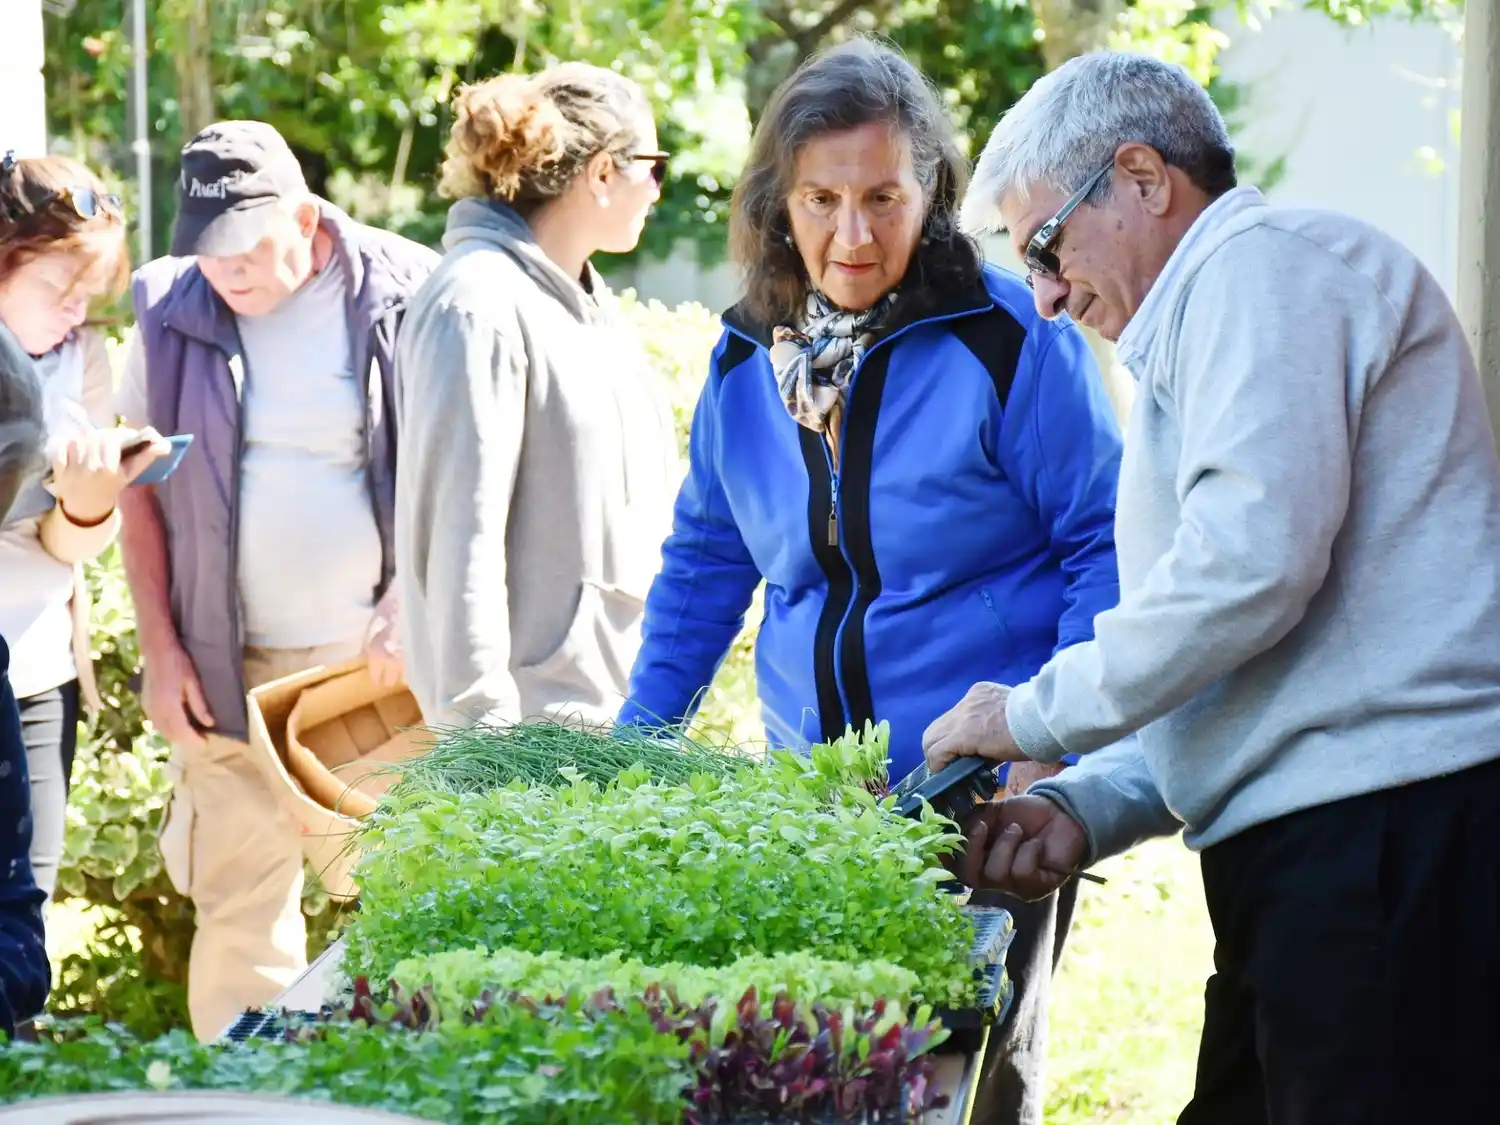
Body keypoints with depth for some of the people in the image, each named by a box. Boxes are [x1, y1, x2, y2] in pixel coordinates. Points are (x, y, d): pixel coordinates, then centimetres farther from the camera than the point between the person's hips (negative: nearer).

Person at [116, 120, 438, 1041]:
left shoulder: (403, 300, -5)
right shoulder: (174, 314, 1)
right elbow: (141, 489, 7)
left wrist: (411, 598, -13)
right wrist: (161, 649, 1)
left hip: (376, 656, -1)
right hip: (231, 665, 1)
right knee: (239, 903, 1)